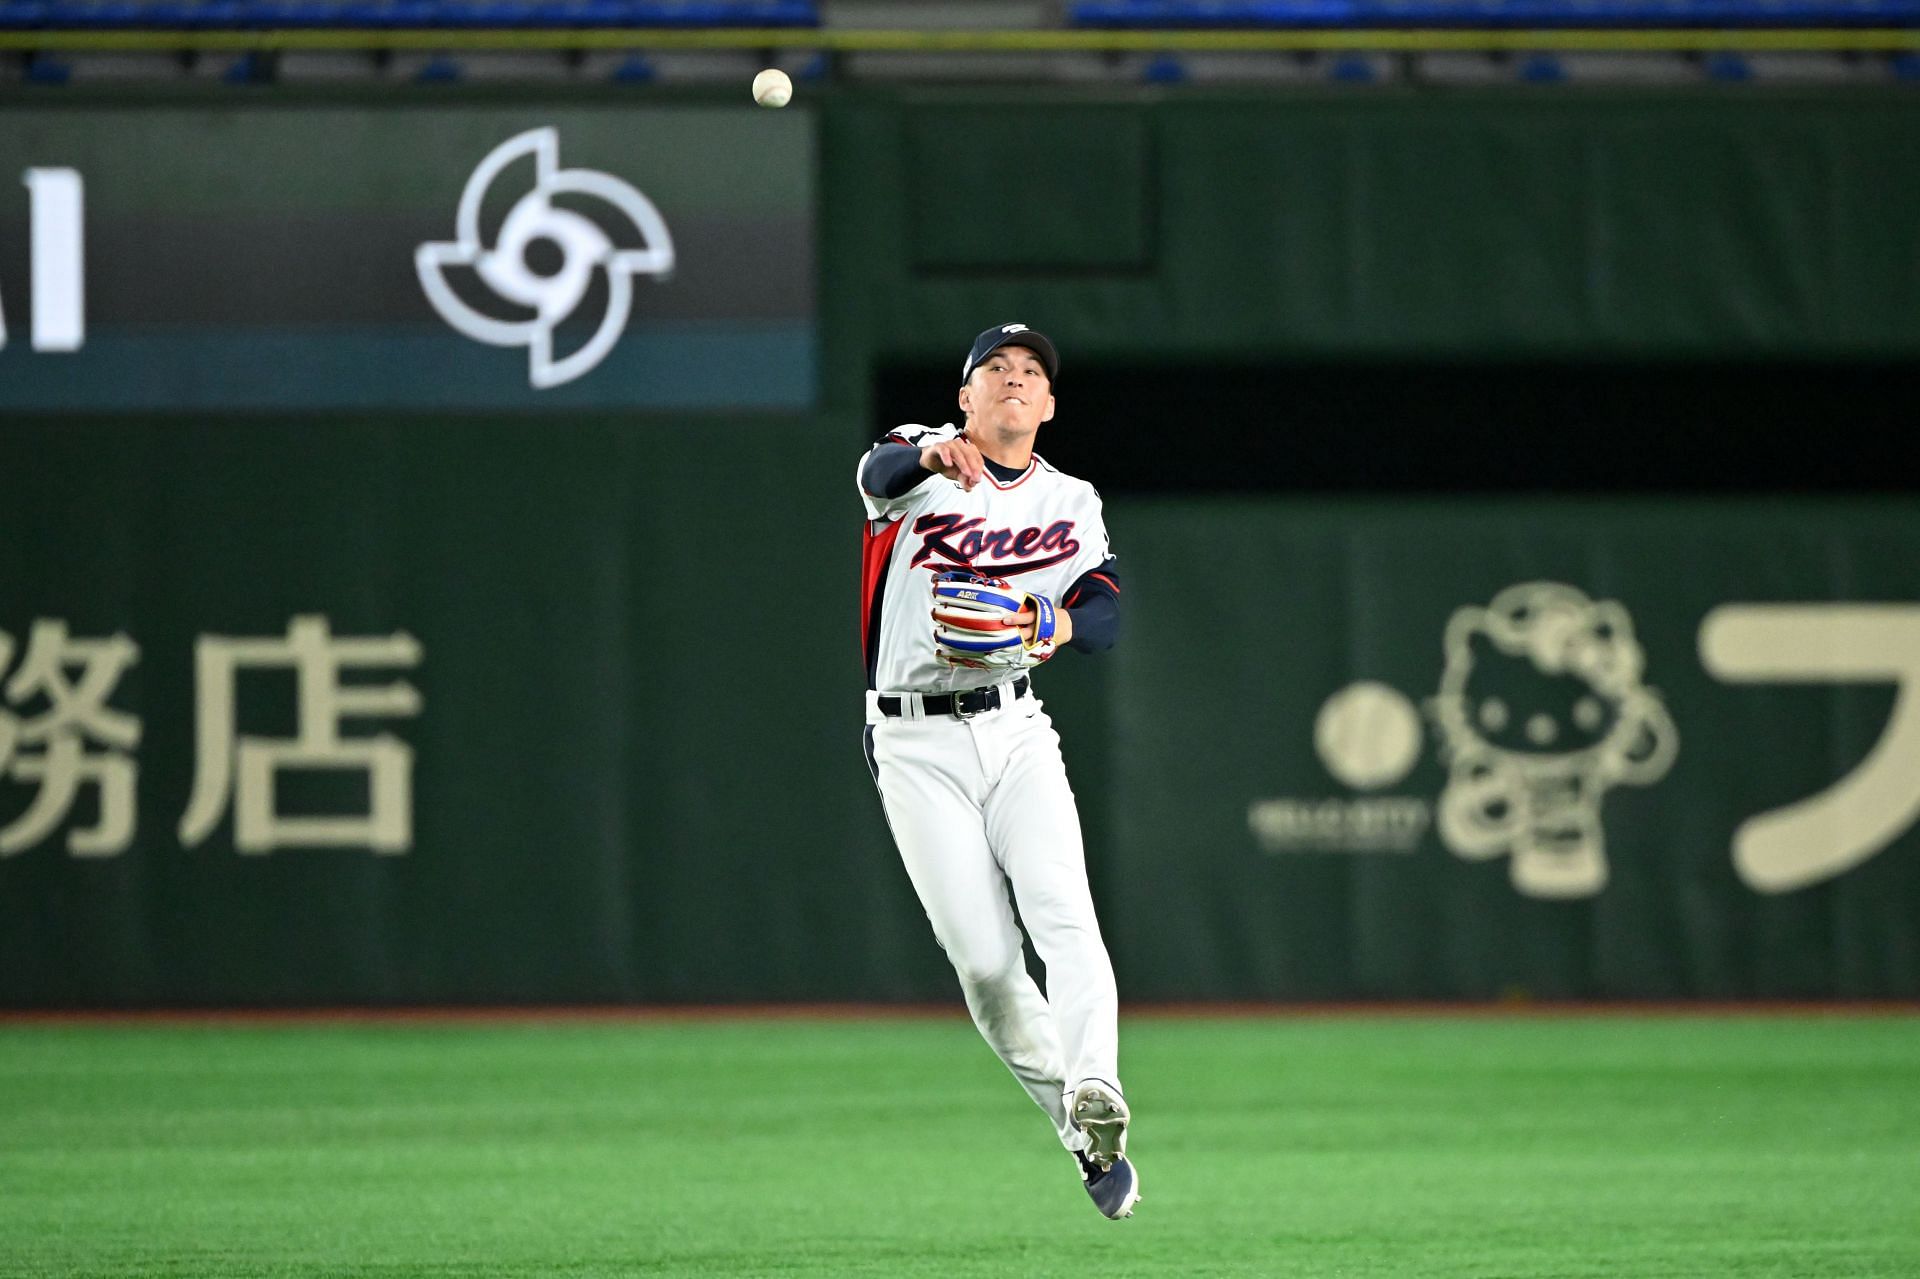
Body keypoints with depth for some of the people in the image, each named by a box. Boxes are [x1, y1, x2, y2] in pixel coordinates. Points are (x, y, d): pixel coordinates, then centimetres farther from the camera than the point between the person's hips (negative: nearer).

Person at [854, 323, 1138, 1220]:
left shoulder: (1070, 505, 12)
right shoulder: (923, 459, 3)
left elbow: (1108, 618, -1)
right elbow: (882, 470, -22)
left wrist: (1051, 623, -24)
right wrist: (931, 455, -46)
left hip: (1014, 732, 2)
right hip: (915, 743, -2)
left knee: (1061, 910, -21)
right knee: (983, 959, -6)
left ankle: (1094, 1093, -38)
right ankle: (1084, 1139, 5)